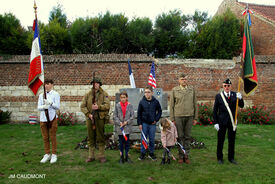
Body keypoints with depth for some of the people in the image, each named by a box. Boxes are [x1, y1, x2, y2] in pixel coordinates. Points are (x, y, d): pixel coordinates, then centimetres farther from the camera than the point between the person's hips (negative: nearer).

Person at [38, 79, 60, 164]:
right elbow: (38, 107, 4)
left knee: (53, 137, 2)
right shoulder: (41, 95, 11)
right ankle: (47, 154, 22)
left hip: (52, 118, -4)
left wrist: (50, 103, -23)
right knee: (45, 138, 10)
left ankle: (54, 155, 13)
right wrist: (43, 106, -17)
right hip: (43, 118, 4)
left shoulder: (55, 94, -1)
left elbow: (57, 106, -7)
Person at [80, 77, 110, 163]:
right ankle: (91, 156, 20)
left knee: (100, 138, 4)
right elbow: (82, 106, 4)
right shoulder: (88, 94, 9)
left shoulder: (104, 94, 3)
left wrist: (98, 107, -22)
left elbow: (107, 105, -7)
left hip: (100, 118, -2)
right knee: (91, 138, 9)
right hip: (90, 118, 2)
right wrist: (88, 114, -9)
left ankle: (101, 156, 15)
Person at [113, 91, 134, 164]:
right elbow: (115, 116, -1)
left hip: (127, 126, 0)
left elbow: (132, 116, -1)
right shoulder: (117, 105, -1)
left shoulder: (130, 105, -1)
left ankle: (127, 156, 20)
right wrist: (119, 123, -12)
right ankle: (121, 157, 19)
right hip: (119, 126, 0)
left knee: (127, 141, 7)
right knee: (121, 142, 7)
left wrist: (127, 122, -11)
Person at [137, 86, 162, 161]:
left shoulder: (156, 102, -3)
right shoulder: (142, 102, -4)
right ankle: (143, 153, 19)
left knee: (152, 139, 9)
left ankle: (151, 153, 24)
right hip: (144, 123, 0)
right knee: (143, 139, 6)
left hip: (152, 124, 0)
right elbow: (139, 113, 1)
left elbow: (159, 111, 9)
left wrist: (156, 119, -1)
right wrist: (139, 123, -2)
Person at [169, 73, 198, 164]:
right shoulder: (174, 90, 0)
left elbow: (195, 104, 8)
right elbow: (171, 105, 1)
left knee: (187, 137, 8)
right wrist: (172, 119, -2)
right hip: (178, 116, -1)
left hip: (189, 116, 2)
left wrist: (195, 118, 5)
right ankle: (181, 156, 17)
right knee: (180, 137, 5)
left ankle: (186, 155, 18)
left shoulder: (192, 90, 5)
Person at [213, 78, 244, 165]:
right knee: (220, 140, 6)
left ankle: (231, 157, 27)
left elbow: (241, 106, -7)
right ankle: (220, 158, 21)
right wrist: (215, 123, -7)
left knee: (232, 140, 12)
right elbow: (215, 110, -2)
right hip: (222, 122, -2)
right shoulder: (218, 96, -4)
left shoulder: (235, 95, 3)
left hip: (232, 121, 2)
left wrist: (240, 98, -27)